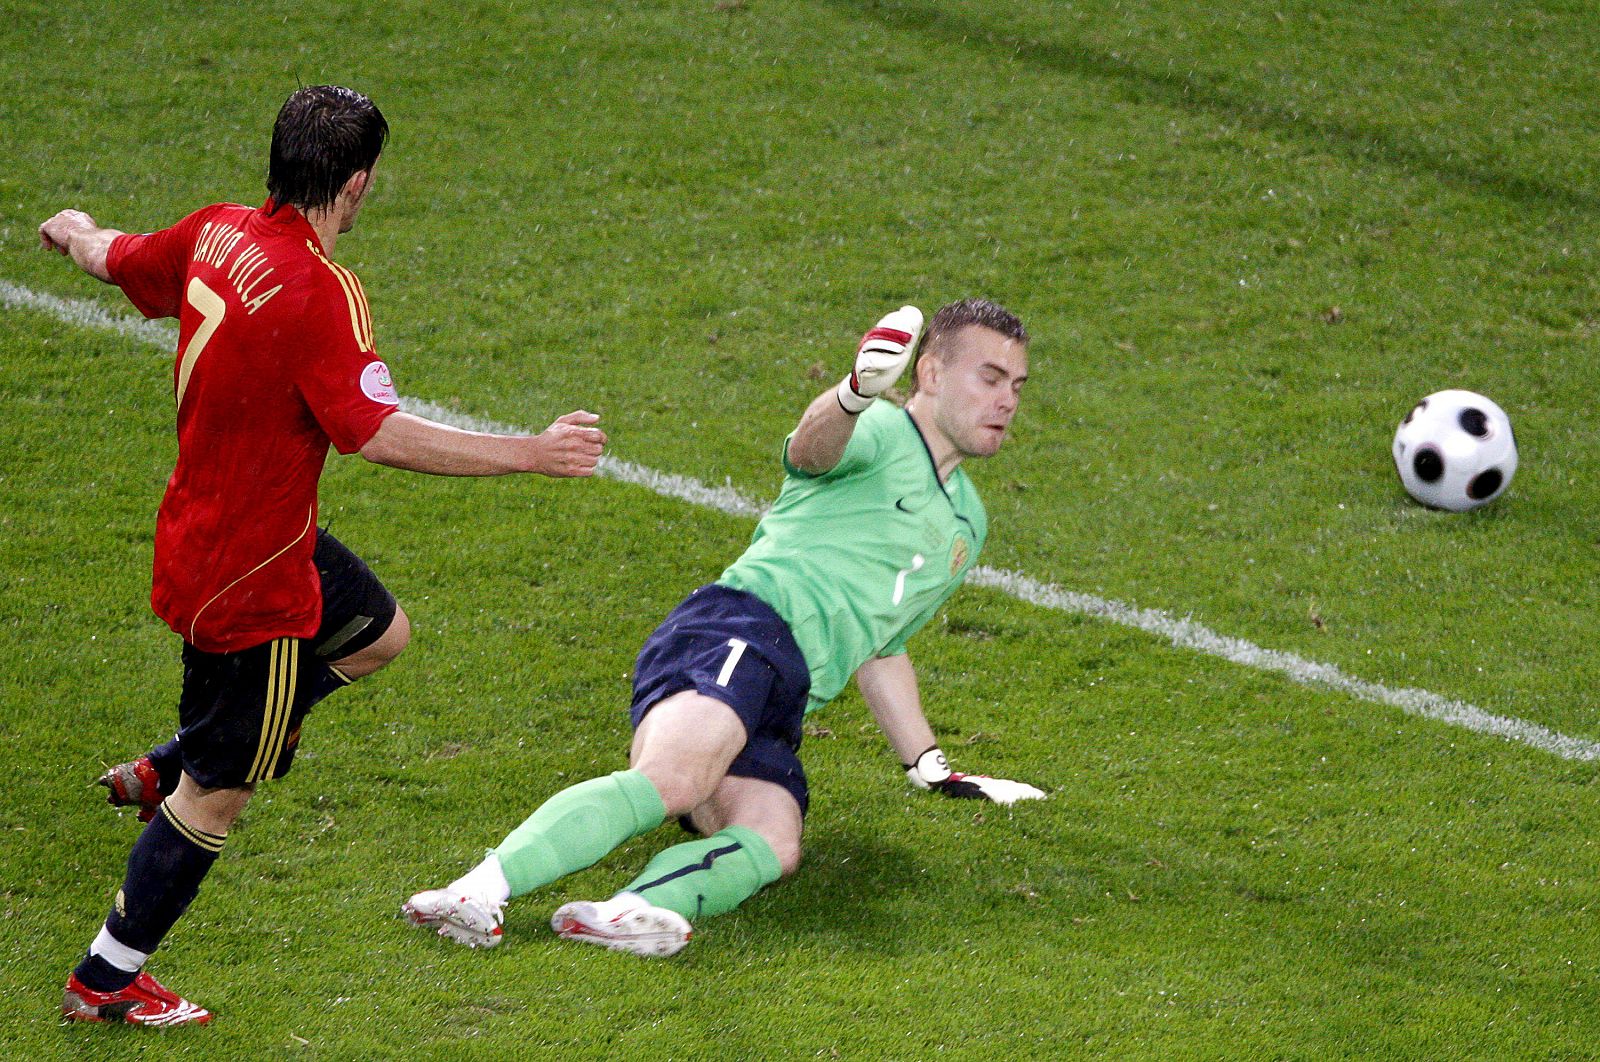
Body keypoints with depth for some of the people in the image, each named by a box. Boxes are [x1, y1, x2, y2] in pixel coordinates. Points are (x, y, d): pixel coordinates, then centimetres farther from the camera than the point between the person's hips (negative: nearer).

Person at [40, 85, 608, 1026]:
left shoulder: (219, 233, -4)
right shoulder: (319, 292, -28)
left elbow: (113, 259, 16)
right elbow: (380, 435, -32)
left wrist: (76, 232, 41)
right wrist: (531, 455, -27)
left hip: (202, 526, 9)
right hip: (248, 576, -9)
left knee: (383, 633, 27)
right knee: (220, 794, 5)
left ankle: (167, 771, 29)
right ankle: (106, 983, 18)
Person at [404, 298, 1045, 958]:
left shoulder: (966, 526, 32)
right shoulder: (882, 435, 7)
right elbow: (810, 446, -20)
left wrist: (932, 770, 43)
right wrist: (854, 394, -43)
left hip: (776, 719, 7)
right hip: (740, 630, -7)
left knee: (772, 846, -26)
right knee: (672, 779, -35)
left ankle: (629, 910, -49)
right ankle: (482, 889, -42)